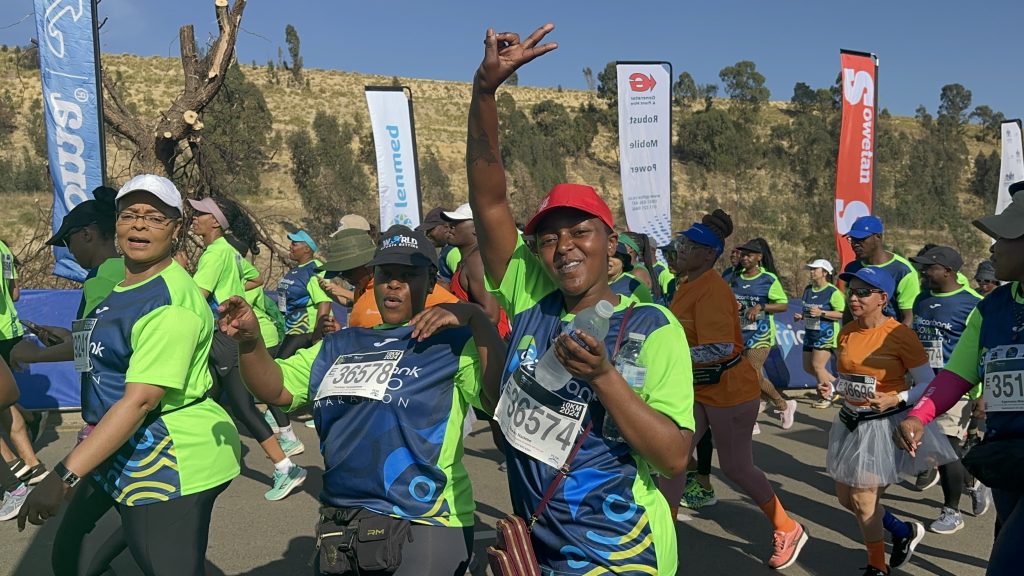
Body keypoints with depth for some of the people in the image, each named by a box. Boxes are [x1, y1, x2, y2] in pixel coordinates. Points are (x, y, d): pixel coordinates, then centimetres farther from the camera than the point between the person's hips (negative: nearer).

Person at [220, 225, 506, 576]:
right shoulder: (340, 346, 13)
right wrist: (250, 342, -10)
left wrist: (474, 316, -25)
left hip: (423, 529, -6)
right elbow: (276, 389, 8)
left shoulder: (453, 343, -7)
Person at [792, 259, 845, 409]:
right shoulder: (808, 289, 9)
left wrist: (822, 313, -24)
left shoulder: (833, 291, -13)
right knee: (808, 367, 9)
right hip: (810, 333, 8)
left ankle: (826, 397, 8)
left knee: (817, 366, -11)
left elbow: (842, 314, -16)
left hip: (826, 334, -8)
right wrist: (801, 316, 3)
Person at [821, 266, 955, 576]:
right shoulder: (846, 332, 2)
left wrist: (896, 400, -27)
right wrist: (831, 387, -5)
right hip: (850, 422, 7)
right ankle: (905, 531, 39)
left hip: (884, 425, -7)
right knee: (846, 497, 13)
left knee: (863, 499, 0)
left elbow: (928, 384, -13)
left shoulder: (900, 334, -18)